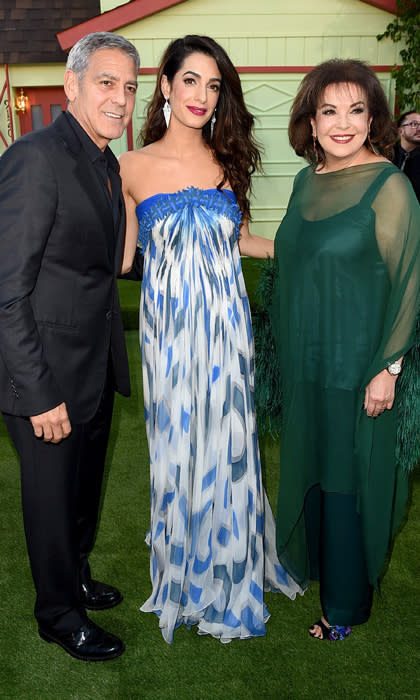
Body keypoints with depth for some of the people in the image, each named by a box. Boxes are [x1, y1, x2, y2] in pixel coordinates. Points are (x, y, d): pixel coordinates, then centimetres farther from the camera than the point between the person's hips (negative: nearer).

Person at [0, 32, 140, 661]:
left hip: (96, 369, 8)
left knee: (85, 487, 24)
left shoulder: (107, 163, 7)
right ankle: (60, 614, 35)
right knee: (53, 500, 12)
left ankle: (76, 577, 48)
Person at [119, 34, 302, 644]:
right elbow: (121, 255, 5)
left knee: (227, 440, 11)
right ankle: (185, 566, 34)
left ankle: (229, 565, 36)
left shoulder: (227, 161, 3)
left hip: (225, 322, 2)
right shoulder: (133, 169, -2)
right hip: (168, 327, -1)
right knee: (175, 443, 10)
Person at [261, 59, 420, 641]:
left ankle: (346, 603, 27)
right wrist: (283, 347, 16)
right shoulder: (308, 180, 7)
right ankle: (310, 559, 44)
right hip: (301, 359, 6)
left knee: (348, 477, 7)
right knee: (308, 465, 20)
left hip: (356, 367, -6)